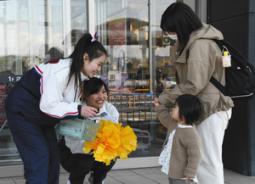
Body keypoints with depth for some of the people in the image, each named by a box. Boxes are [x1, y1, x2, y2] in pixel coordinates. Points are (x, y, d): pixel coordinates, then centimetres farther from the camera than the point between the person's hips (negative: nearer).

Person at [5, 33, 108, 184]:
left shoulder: (78, 75, -2)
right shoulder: (62, 71, -30)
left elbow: (65, 103, -1)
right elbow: (48, 105, -32)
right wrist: (78, 110, -29)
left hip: (40, 115, 9)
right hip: (21, 109, -9)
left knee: (52, 154, 6)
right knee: (39, 155, -12)